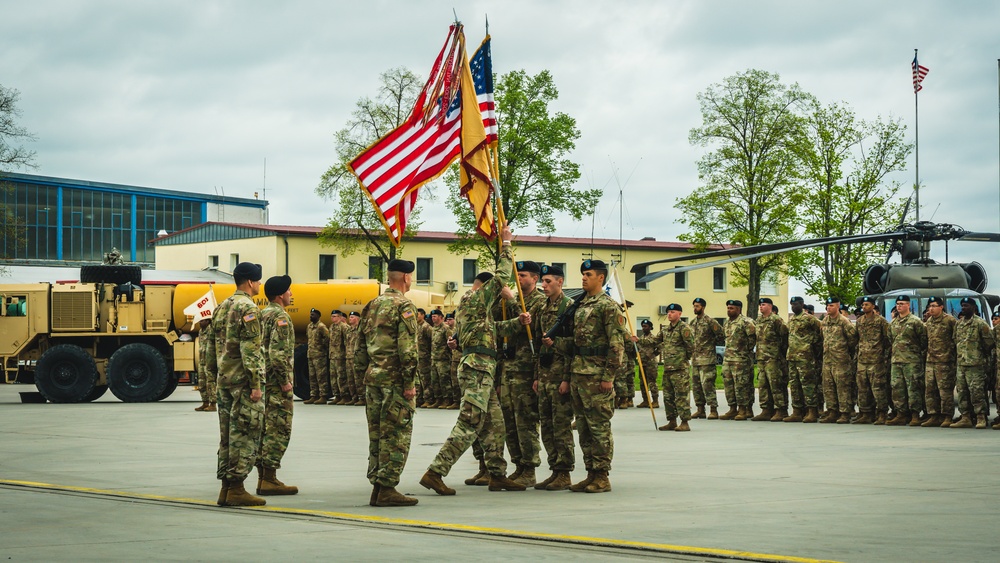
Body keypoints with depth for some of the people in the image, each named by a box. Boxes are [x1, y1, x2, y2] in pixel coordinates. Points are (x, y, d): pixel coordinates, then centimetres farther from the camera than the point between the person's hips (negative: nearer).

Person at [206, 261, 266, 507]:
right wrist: (256, 384, -19)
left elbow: (213, 346, 19)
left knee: (228, 434, 11)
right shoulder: (248, 308, -12)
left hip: (224, 379, 9)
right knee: (245, 435, -6)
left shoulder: (221, 308, 16)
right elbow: (250, 349, -18)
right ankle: (236, 488, -7)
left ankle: (226, 487, 13)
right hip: (243, 380, -9)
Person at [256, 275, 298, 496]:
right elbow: (278, 353, -24)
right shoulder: (280, 317, -14)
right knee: (278, 430, -7)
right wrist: (285, 381, -19)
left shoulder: (262, 315, 16)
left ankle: (263, 477, 15)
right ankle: (269, 479, -8)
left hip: (262, 381, 10)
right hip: (276, 384, -10)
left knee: (264, 429, 12)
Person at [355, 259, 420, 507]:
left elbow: (361, 345, 17)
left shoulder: (372, 305, 15)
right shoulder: (403, 306, -10)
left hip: (373, 377, 8)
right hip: (395, 378, -8)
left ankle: (377, 486, 13)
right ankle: (387, 488, -7)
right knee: (396, 435, -5)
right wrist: (410, 383, -15)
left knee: (377, 433, 11)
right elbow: (407, 349, -16)